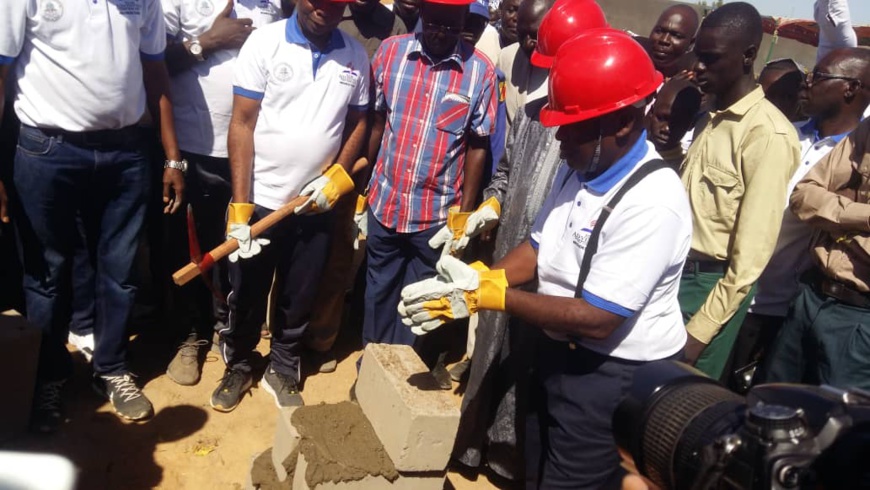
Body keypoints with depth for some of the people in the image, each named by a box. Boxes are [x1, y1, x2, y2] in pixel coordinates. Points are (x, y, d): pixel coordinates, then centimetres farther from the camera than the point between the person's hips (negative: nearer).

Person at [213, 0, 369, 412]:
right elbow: (242, 124, -9)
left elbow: (358, 124, 10)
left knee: (299, 298, 14)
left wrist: (338, 177, -7)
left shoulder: (356, 56, 1)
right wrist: (240, 204, -14)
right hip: (261, 200, -2)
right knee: (246, 295, 11)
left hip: (316, 204, 2)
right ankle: (238, 366, 34)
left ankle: (282, 370, 34)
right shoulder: (265, 42, -8)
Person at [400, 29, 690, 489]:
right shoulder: (577, 169, 0)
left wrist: (493, 295, -26)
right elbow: (540, 245, 7)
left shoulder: (654, 202, -28)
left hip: (614, 375, -8)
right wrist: (478, 278, -11)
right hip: (560, 351, 8)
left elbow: (597, 320, -28)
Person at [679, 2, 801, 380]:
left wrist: (700, 330, -16)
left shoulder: (769, 134, -15)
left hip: (715, 285, -7)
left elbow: (751, 254, -16)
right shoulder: (709, 119, 11)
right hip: (677, 272, 7)